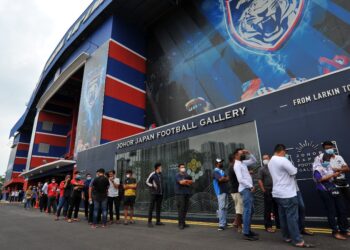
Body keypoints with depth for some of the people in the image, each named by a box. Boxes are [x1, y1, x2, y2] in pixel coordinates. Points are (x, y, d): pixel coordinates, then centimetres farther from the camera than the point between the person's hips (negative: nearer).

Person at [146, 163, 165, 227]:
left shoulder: (160, 174, 12)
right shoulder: (152, 174, -6)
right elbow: (147, 182, 0)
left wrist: (163, 189, 11)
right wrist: (152, 185, -14)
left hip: (160, 193, 6)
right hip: (154, 193, -6)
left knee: (158, 207, 10)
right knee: (151, 207, -2)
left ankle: (158, 221, 18)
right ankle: (149, 221, 5)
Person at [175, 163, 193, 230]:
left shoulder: (187, 175, 18)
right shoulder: (177, 175, -2)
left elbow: (191, 182, 7)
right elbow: (181, 182, -17)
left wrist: (185, 181, -8)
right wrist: (187, 182, -5)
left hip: (187, 194, 6)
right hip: (180, 194, -6)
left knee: (185, 209, 6)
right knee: (181, 209, -8)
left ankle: (183, 222, 17)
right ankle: (181, 224, -3)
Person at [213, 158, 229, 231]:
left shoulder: (222, 171, 19)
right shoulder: (216, 171, -10)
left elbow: (226, 179, 14)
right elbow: (220, 179, -23)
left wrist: (224, 178, -8)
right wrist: (226, 178, -5)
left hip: (225, 191, 9)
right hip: (221, 192, -9)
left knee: (225, 207, 13)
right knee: (221, 208, -10)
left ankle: (224, 222, 23)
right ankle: (221, 225, -8)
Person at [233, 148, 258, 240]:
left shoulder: (243, 163, 14)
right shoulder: (237, 165, -13)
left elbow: (254, 161, 22)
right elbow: (240, 179, -20)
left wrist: (249, 153, 8)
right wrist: (251, 186, -16)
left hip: (248, 189, 10)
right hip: (245, 189, -10)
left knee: (250, 210, 14)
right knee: (247, 211, -8)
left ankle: (248, 230, 24)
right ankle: (246, 233, -2)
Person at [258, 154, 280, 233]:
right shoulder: (261, 169, -1)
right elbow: (259, 180, -7)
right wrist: (264, 190, -13)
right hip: (268, 191, -4)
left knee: (277, 208, 13)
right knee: (268, 209, 1)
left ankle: (279, 224, 26)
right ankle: (268, 226, 8)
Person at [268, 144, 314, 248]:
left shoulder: (270, 162, 10)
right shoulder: (283, 160, -19)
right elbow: (294, 172, -13)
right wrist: (293, 168, 6)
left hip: (278, 193, 9)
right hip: (287, 193, -9)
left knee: (283, 216, 14)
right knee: (292, 217, -2)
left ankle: (287, 237, 23)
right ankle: (298, 241, 4)